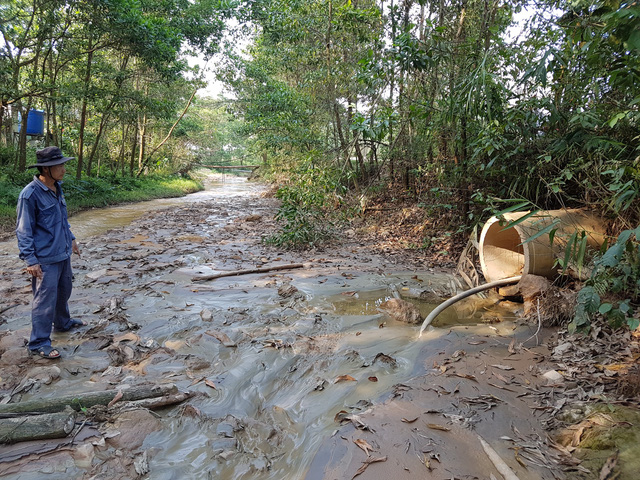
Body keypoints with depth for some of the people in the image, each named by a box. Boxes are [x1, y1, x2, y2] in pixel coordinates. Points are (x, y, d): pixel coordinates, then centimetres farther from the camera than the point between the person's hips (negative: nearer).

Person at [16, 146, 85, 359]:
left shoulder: (57, 188, 6)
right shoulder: (30, 194, -19)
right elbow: (23, 230, -16)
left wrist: (71, 239, 23)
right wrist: (30, 260, -18)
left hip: (63, 253, 8)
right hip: (45, 259, -8)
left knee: (63, 292, 23)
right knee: (45, 300, -2)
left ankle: (63, 322, 44)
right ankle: (39, 343, 10)